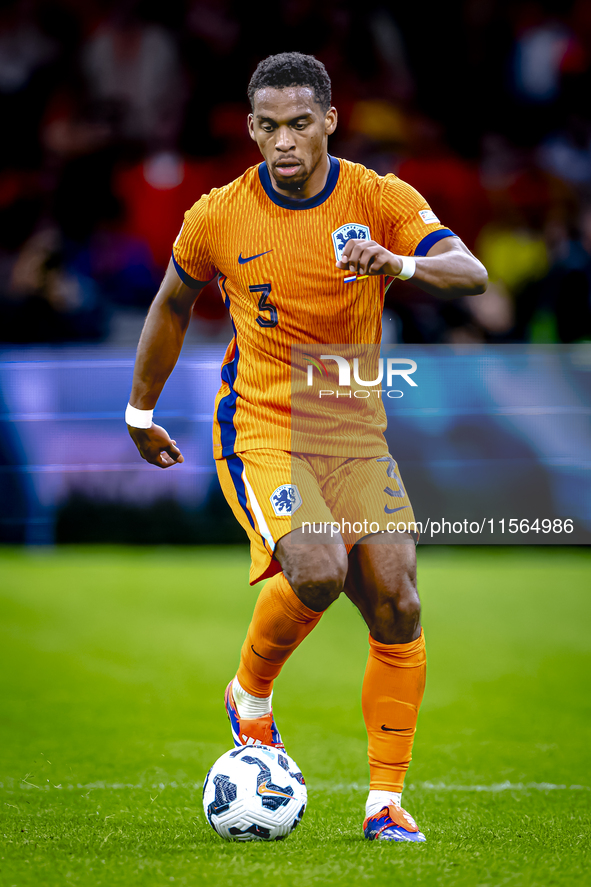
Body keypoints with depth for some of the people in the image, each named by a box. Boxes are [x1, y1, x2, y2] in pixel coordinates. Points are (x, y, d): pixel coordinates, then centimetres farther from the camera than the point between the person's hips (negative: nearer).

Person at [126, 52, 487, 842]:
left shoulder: (382, 201, -5)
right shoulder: (218, 218, -4)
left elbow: (471, 273, -19)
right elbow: (172, 305, 14)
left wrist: (399, 264, -39)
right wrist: (141, 413, 21)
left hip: (356, 435, 2)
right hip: (259, 429, -2)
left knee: (397, 606, -8)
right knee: (318, 570, -27)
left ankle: (386, 802, 4)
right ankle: (251, 697, 4)